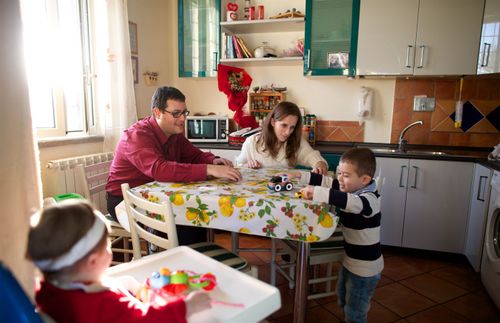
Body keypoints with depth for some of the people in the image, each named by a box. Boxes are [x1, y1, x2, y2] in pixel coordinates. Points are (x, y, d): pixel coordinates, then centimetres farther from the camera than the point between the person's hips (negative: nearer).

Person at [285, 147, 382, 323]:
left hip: (365, 267, -9)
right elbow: (326, 181, 1)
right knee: (343, 300, 28)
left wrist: (315, 192, -48)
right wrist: (299, 175, -7)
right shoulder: (352, 188, -4)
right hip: (350, 260, 9)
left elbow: (348, 201, -49)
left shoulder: (370, 199, -29)